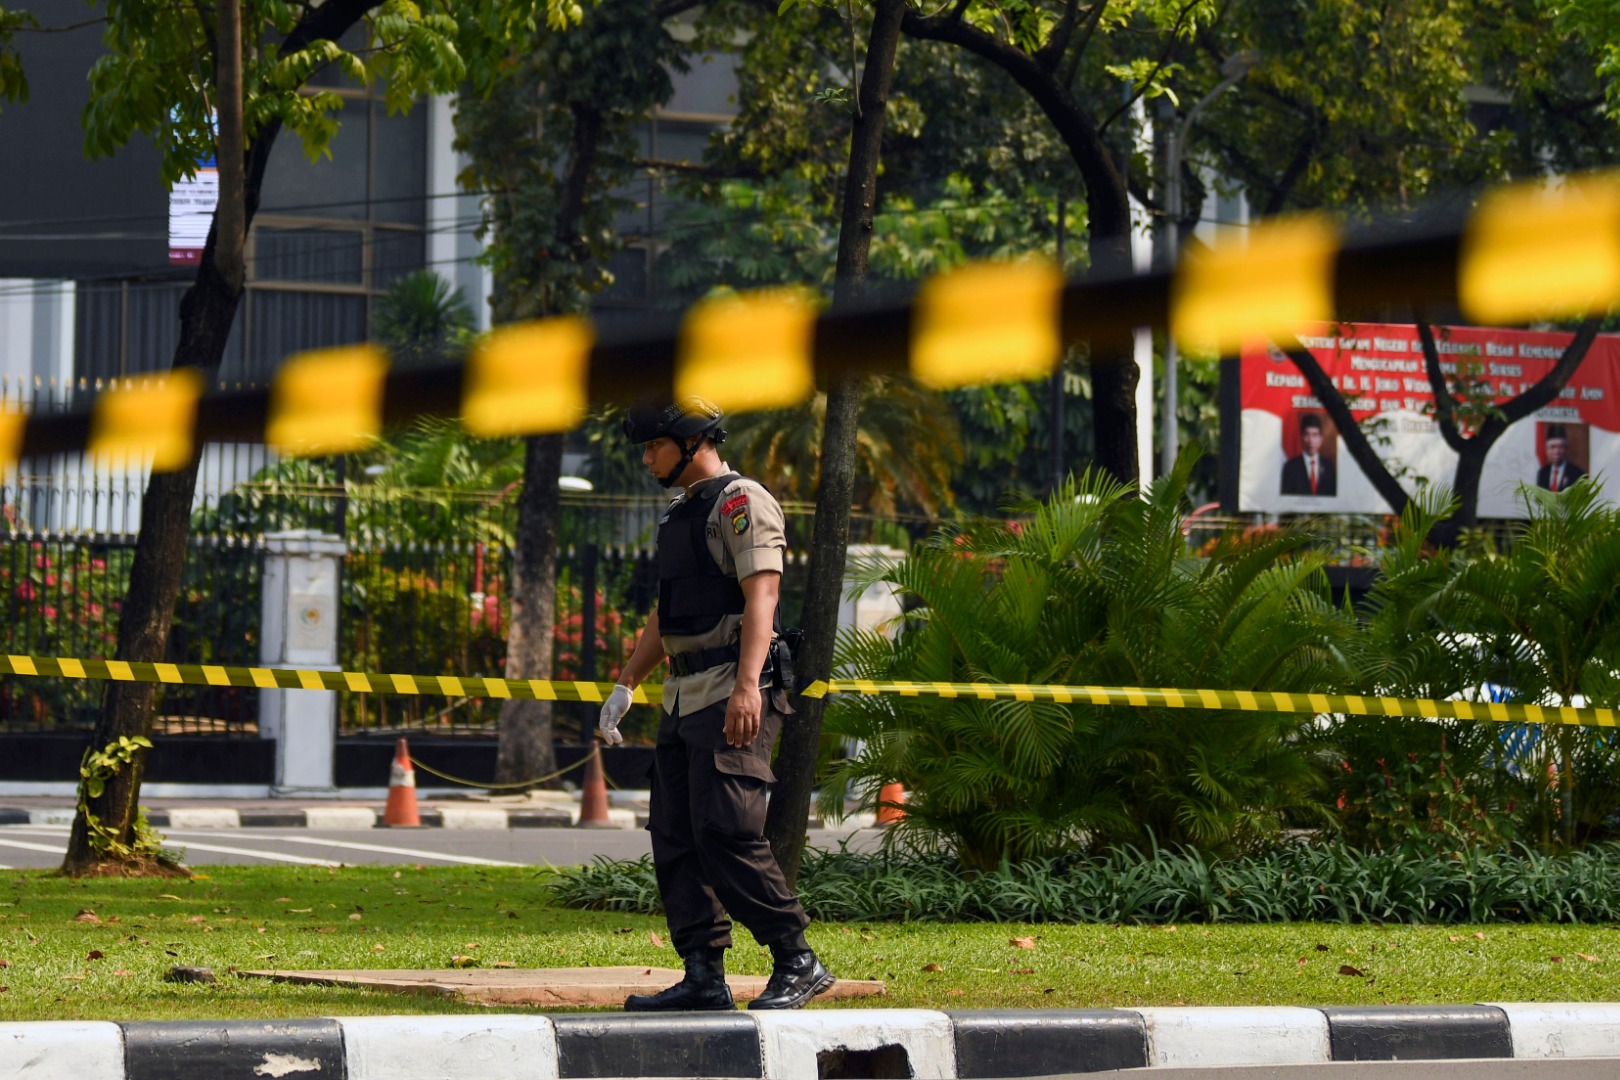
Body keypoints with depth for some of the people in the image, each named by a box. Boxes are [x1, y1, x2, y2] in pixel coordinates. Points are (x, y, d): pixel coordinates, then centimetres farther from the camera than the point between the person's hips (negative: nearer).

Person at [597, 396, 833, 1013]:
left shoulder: (741, 503, -8)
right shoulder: (680, 515, 22)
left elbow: (761, 597, -19)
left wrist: (747, 685, -30)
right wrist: (626, 685, 26)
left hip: (733, 697, -10)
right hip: (684, 697, 10)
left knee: (725, 831, -16)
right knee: (674, 837, 4)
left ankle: (798, 964, -9)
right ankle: (704, 978, 5)